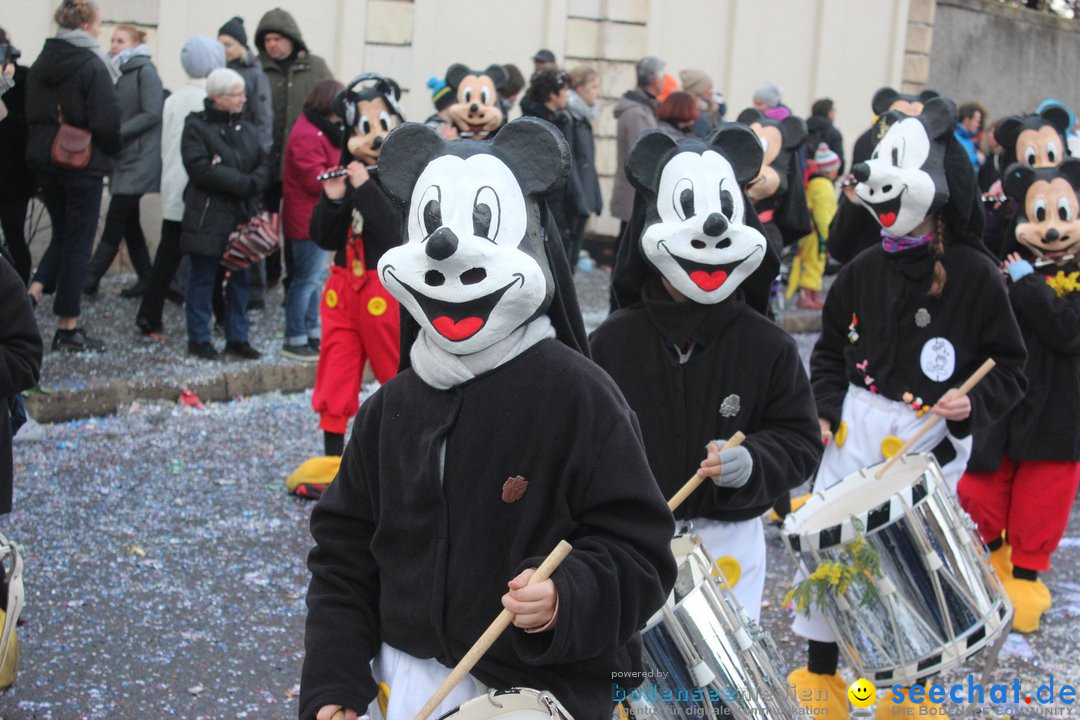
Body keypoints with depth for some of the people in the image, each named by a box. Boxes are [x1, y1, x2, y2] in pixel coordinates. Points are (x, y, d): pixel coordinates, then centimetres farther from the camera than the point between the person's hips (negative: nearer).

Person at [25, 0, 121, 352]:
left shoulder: (41, 63, 8)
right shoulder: (92, 66, -14)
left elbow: (32, 113, 13)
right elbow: (107, 122, -18)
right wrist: (111, 151, 1)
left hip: (45, 160, 6)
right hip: (84, 164, -6)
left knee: (62, 233, 21)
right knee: (78, 241, 2)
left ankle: (34, 291, -1)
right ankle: (68, 327, 7)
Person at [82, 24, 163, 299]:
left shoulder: (145, 71, -7)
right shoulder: (119, 74, 15)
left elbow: (152, 115, -15)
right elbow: (115, 116, 17)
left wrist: (116, 132, -20)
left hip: (139, 159, -8)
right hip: (123, 158, 8)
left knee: (115, 222, -7)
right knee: (129, 222, 9)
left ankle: (90, 278, -7)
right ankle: (146, 279, 15)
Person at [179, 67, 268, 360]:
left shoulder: (244, 128, 13)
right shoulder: (196, 127, -6)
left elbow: (263, 164, 9)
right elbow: (201, 170, -17)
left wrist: (254, 183, -13)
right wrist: (243, 183, -17)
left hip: (242, 215, 6)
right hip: (208, 216, -6)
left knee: (239, 278, 9)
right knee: (203, 278, 1)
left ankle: (237, 338, 18)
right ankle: (198, 339, 10)